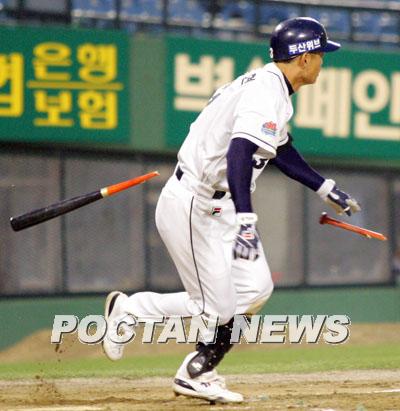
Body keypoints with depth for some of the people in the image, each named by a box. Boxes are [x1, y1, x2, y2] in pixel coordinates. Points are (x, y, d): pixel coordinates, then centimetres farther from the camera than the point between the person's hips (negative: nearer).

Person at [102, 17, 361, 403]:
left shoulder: (270, 85, 11)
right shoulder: (268, 93, -21)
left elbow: (278, 148, 27)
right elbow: (240, 153, -35)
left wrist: (326, 189, 29)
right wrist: (246, 222, -44)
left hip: (217, 207, 10)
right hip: (191, 207, -10)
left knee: (255, 289, 3)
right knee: (217, 308, -5)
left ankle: (197, 374, 11)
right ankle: (127, 308, 12)